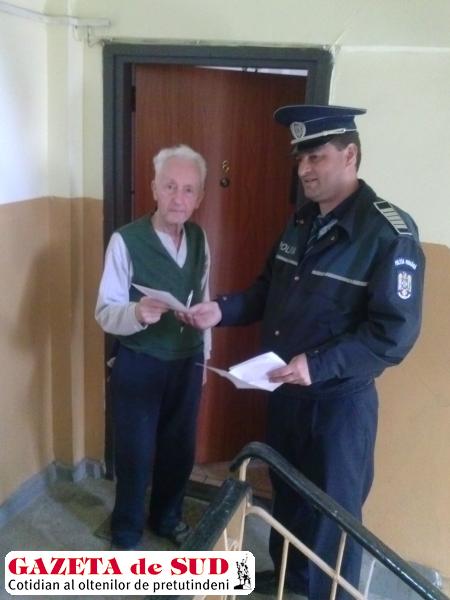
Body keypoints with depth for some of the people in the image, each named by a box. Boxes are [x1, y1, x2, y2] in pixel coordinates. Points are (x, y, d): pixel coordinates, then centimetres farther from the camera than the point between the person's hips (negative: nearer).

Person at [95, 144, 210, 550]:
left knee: (180, 448, 19)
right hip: (139, 365, -5)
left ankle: (168, 518, 45)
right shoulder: (126, 241, -18)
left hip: (188, 362, 5)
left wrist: (203, 355, 13)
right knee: (135, 453, 10)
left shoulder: (200, 239, 0)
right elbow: (105, 312, -19)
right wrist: (138, 313, -40)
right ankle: (126, 533, 36)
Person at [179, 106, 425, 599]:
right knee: (285, 491, 24)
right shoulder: (302, 220, 5)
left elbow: (395, 332, -22)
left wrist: (318, 365, -29)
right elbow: (270, 290, 13)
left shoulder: (389, 232, -18)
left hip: (339, 399, -7)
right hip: (284, 390, 7)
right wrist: (221, 310, -4)